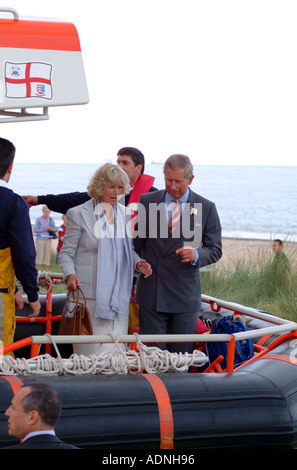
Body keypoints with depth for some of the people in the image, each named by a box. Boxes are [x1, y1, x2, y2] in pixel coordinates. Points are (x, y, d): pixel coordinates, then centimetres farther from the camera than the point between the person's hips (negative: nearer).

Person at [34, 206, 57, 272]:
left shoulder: (51, 219, 9)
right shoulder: (39, 219, -3)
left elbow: (55, 229, 13)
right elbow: (35, 230, -6)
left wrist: (52, 229, -10)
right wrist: (44, 229, -16)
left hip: (48, 240, 4)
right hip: (40, 240, -4)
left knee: (47, 256, 3)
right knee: (39, 256, -7)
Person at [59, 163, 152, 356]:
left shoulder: (125, 213, 14)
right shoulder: (78, 214, 0)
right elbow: (66, 253, 1)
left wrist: (138, 263, 0)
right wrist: (70, 275, -18)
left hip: (119, 296, 4)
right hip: (90, 295, -4)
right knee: (91, 351, -5)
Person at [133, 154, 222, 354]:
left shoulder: (206, 208, 1)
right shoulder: (147, 201, 5)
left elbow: (215, 249, 3)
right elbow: (138, 243, 11)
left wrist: (196, 254, -19)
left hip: (185, 297, 0)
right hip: (151, 294, 1)